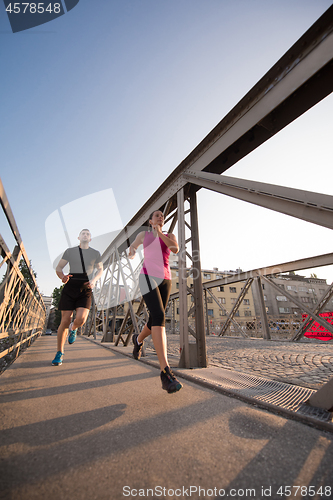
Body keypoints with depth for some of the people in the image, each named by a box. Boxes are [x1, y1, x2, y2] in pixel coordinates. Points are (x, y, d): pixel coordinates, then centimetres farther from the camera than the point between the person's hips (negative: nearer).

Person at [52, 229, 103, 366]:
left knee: (81, 320, -17)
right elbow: (58, 268, 9)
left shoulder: (95, 253, 10)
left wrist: (94, 280, -2)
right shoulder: (70, 251, 9)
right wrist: (62, 276, -14)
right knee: (65, 321, 0)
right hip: (69, 289, 0)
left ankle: (73, 329, 22)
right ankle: (59, 353, 22)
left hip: (85, 290, 0)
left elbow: (100, 270, 18)